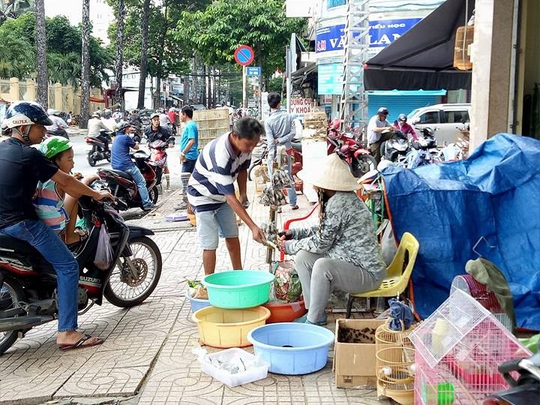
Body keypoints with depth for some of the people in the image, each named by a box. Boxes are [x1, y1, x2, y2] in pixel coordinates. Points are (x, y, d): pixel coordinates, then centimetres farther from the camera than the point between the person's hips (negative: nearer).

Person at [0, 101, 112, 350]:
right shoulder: (29, 155, -14)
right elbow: (65, 182, -10)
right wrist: (96, 194, 4)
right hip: (21, 224, -9)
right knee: (68, 266, -7)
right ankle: (67, 333, -11)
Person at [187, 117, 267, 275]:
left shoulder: (244, 145, -16)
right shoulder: (220, 155, -40)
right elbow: (231, 197, -40)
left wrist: (243, 194, -6)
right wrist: (253, 227, -42)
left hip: (222, 196, 8)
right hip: (204, 197, -7)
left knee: (233, 237, 13)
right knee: (210, 245, -8)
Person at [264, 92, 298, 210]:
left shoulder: (268, 121, -13)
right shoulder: (288, 116, -3)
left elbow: (270, 141, -17)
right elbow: (293, 132, -8)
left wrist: (272, 158, -17)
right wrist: (281, 140, -8)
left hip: (274, 152, -3)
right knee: (288, 177, 15)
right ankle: (293, 203, 20)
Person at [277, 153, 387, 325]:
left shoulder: (339, 203, -23)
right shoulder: (339, 198, 6)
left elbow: (321, 243, -18)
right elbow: (324, 231, 18)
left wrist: (290, 246, -4)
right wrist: (293, 233, 12)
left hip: (368, 274, -10)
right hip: (350, 263, 10)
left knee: (322, 265, -33)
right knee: (302, 257, 2)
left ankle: (314, 320, -14)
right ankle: (314, 311, 9)